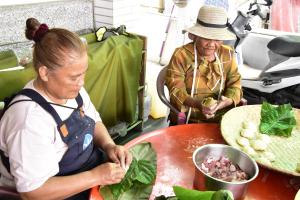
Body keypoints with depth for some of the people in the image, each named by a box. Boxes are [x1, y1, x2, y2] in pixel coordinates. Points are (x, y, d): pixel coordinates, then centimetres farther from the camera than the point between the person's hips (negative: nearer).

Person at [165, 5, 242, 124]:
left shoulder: (227, 54, 7)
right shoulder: (181, 55, -7)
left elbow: (235, 83, 7)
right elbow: (175, 89, -11)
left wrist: (228, 101, -17)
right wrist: (197, 104, -30)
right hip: (187, 120, -3)